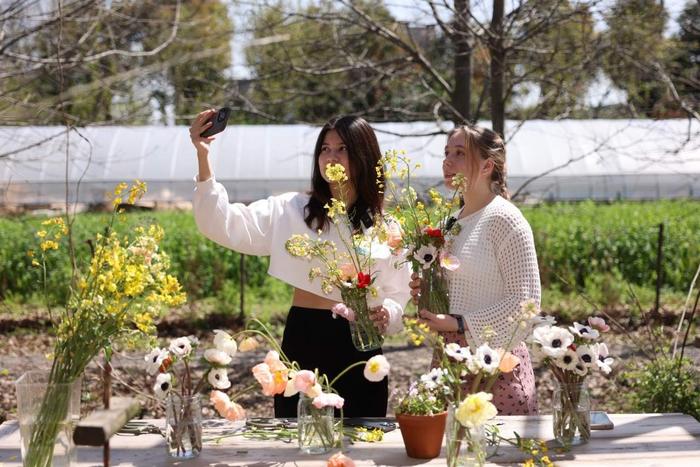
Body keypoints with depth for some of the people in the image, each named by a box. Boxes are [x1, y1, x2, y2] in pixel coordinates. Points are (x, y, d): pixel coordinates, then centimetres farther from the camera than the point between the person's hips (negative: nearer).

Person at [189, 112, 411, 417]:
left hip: (358, 345, 1)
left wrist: (386, 315, -15)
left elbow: (399, 299, 8)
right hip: (302, 340, 0)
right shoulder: (290, 211, 4)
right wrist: (203, 158, -14)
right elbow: (223, 224, -5)